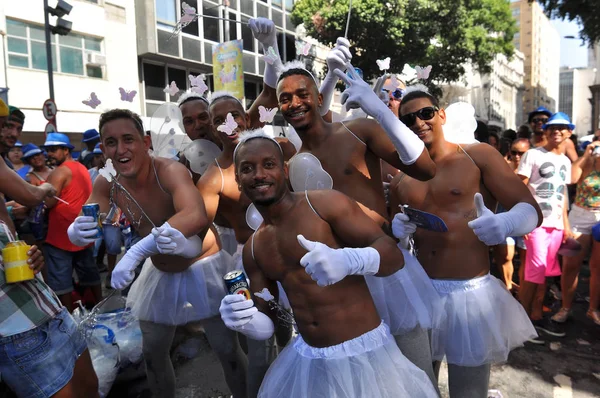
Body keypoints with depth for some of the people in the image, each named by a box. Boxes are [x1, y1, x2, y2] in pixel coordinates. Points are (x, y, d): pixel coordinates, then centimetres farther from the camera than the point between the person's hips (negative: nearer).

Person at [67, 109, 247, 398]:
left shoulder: (170, 171, -30)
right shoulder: (106, 185, -9)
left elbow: (196, 217, -48)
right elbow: (81, 227, -9)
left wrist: (136, 251, -53)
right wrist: (77, 232, -33)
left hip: (203, 269, -6)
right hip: (160, 273, 6)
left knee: (226, 349, 2)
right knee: (152, 352, 18)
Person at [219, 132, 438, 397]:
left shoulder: (326, 203, -13)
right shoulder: (253, 249, 4)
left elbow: (393, 254, -17)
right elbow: (267, 323, 9)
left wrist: (348, 260, -37)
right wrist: (245, 320, -13)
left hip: (363, 353, -5)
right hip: (305, 360, 6)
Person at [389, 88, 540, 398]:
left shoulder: (478, 155, -4)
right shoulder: (400, 180, 8)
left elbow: (532, 209, -8)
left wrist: (505, 223, -30)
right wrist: (396, 231, -7)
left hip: (471, 293, -4)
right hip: (419, 292, 4)